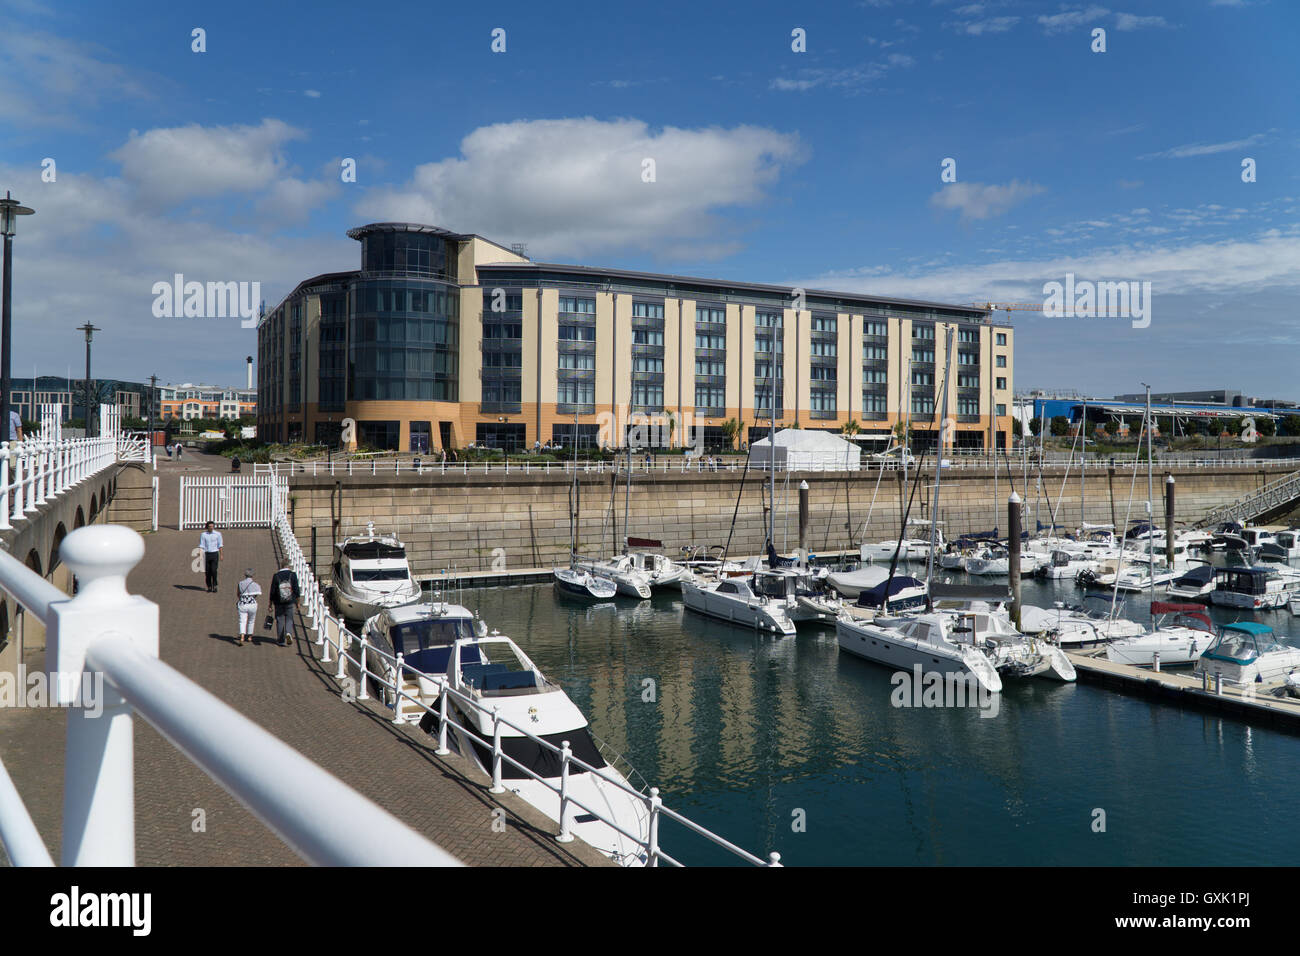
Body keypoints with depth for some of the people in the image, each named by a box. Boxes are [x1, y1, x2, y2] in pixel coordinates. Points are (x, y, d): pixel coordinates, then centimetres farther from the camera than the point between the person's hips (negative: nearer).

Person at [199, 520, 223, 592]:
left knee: (213, 570, -13)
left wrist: (221, 555, 4)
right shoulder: (203, 535, 3)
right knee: (207, 572, 3)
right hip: (206, 554, 1)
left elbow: (220, 545, 7)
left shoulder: (218, 534, 3)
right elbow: (201, 545, 2)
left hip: (215, 554, -1)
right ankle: (209, 587, 13)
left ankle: (214, 586, 1)